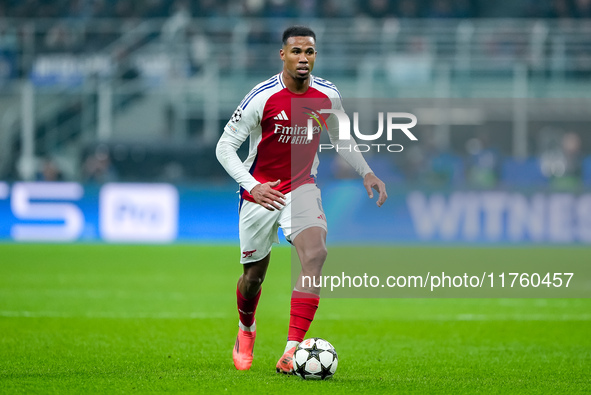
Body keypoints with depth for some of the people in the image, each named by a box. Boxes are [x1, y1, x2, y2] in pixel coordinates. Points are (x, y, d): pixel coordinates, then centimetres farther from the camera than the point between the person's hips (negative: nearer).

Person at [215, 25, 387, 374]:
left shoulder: (328, 96, -5)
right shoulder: (262, 97, -17)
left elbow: (340, 139, 15)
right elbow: (225, 147, -12)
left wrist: (367, 172, 3)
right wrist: (251, 185, -24)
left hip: (302, 188, 2)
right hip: (261, 193, -2)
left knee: (315, 253, -24)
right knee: (254, 274, 8)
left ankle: (292, 352, -26)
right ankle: (246, 330, 45)